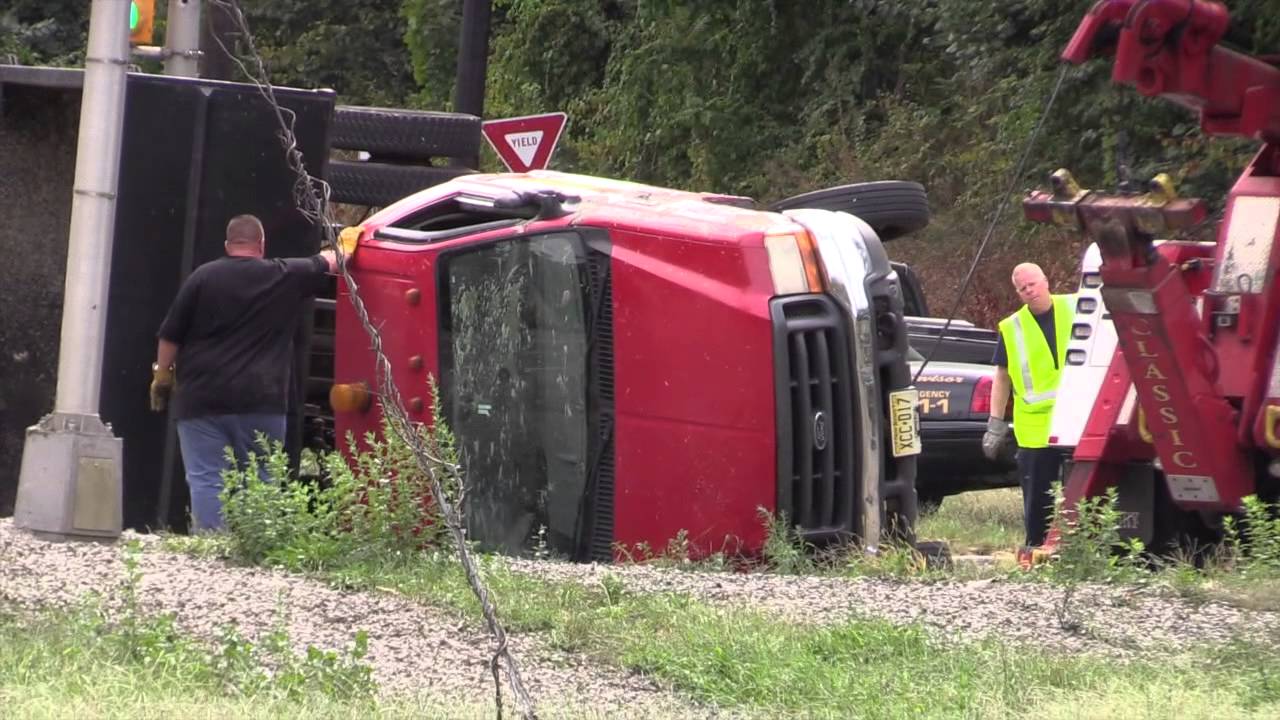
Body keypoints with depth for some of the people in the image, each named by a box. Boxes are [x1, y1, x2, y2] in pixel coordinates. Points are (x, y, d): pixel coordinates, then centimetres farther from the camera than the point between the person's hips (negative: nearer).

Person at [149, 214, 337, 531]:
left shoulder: (203, 277, 2)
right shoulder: (286, 278, 4)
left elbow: (170, 337, 3)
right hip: (262, 401, 1)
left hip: (201, 399, -1)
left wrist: (162, 376, 15)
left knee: (206, 481, -2)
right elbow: (329, 263, 22)